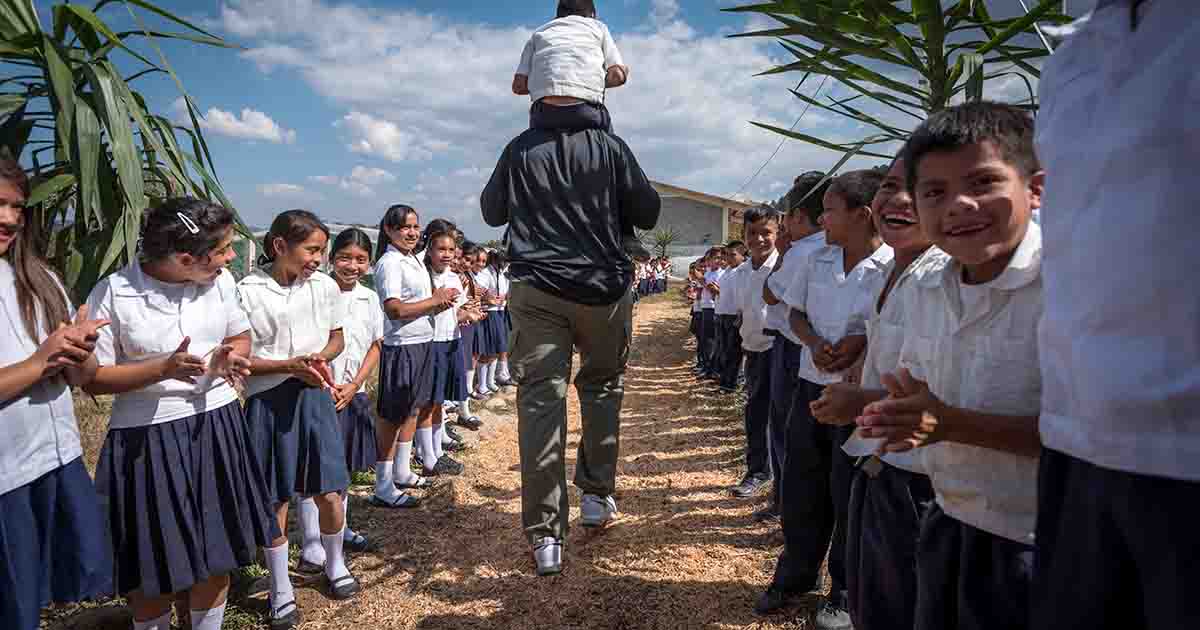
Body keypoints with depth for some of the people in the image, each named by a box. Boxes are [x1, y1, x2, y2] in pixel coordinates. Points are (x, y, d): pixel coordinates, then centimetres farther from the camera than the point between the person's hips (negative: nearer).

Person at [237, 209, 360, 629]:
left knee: (328, 491, 6)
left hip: (314, 396, 3)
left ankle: (335, 565, 33)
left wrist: (319, 359, -8)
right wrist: (290, 366, -20)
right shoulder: (248, 292, -10)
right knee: (275, 500, 7)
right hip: (268, 401, -3)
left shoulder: (325, 286, 1)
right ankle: (281, 589, 24)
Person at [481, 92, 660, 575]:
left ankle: (545, 535, 0)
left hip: (536, 287, 1)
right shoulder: (609, 146, 0)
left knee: (540, 400, 0)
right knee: (603, 383, 20)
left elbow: (491, 212, 16)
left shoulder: (520, 149, 5)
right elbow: (648, 213, 3)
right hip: (602, 286, 0)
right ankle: (596, 494, 22)